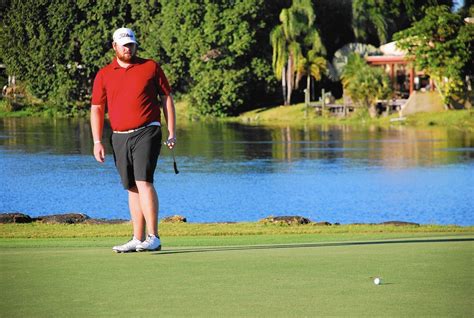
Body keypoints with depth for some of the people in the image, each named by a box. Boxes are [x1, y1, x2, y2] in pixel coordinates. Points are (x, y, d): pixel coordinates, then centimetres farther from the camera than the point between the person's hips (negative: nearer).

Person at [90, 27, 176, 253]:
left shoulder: (151, 67, 4)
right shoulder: (103, 75, 9)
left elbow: (167, 99, 7)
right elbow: (97, 109, 8)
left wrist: (172, 132, 0)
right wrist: (97, 142, -1)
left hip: (146, 132, -4)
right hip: (119, 137, 4)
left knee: (143, 181, -17)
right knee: (132, 188, 8)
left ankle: (153, 237, -19)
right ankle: (138, 239, 13)